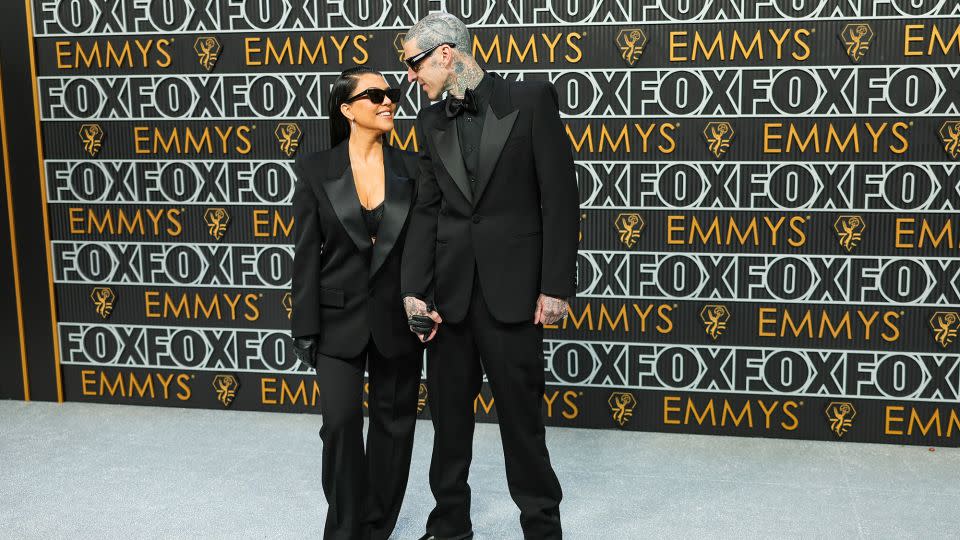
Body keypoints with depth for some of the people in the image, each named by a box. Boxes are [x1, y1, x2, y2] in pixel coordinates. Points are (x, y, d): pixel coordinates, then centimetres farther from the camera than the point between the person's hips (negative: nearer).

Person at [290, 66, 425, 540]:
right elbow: (306, 253, -4)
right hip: (340, 318, -2)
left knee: (394, 423, 10)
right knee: (340, 424, -5)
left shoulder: (411, 167, 0)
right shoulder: (316, 169, -4)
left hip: (398, 318, 2)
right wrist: (306, 329, -6)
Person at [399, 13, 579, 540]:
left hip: (512, 288, -4)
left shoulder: (532, 99, -4)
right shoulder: (430, 121, 10)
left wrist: (556, 285, -11)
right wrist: (413, 290, -4)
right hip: (449, 289, 5)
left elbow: (559, 197, -7)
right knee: (448, 413, 12)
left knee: (521, 412, 5)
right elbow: (427, 209, 7)